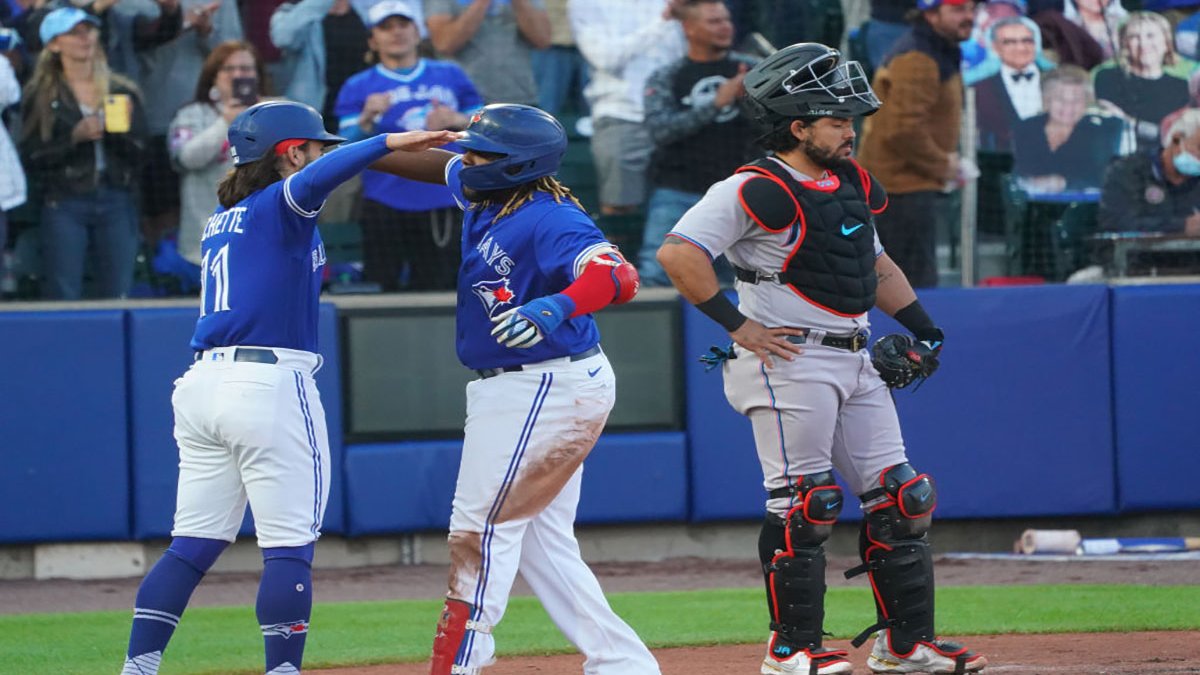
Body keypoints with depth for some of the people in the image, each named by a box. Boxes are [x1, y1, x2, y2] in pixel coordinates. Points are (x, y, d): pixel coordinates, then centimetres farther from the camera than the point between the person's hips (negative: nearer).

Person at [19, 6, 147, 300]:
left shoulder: (123, 91, 11)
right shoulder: (40, 95, 4)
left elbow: (139, 155, 8)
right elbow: (32, 158, -3)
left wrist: (122, 130, -10)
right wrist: (74, 138, -15)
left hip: (117, 203, 2)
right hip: (65, 205, -2)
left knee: (118, 295, -1)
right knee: (63, 297, -6)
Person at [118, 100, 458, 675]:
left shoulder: (221, 220, 18)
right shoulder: (280, 206, -4)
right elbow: (314, 180, -25)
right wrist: (388, 143, -32)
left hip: (201, 385, 8)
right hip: (271, 387, -8)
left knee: (194, 543, 9)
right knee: (289, 545, -4)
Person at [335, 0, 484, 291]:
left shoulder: (450, 76, 12)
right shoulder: (358, 88, 6)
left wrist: (457, 120, -6)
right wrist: (366, 119, -20)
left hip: (443, 207, 1)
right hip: (385, 208, -1)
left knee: (437, 287, 3)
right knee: (383, 288, -2)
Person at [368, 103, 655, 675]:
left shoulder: (550, 221, -24)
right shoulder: (484, 195, 5)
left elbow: (619, 276, -38)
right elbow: (438, 163, 24)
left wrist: (555, 307, -55)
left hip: (544, 389, -11)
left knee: (483, 526, -6)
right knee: (541, 540, 13)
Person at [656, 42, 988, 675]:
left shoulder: (850, 183, 13)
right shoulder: (759, 190, -14)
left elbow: (875, 262, 28)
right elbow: (677, 253, -22)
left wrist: (923, 330, 16)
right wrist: (738, 326, -20)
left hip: (854, 360, 9)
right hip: (789, 361, -9)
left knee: (900, 500, 7)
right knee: (802, 505, -7)